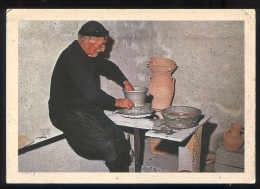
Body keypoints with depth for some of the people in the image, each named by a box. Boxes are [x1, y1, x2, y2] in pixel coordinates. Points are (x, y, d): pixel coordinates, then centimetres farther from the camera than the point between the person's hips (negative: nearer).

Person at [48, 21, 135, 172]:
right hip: (68, 113, -9)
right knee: (106, 145, -23)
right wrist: (117, 102, -11)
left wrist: (124, 82, 12)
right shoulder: (73, 58, -21)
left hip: (90, 110, 9)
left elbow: (107, 66, 28)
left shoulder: (91, 54, 9)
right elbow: (92, 94, -24)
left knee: (119, 137, -6)